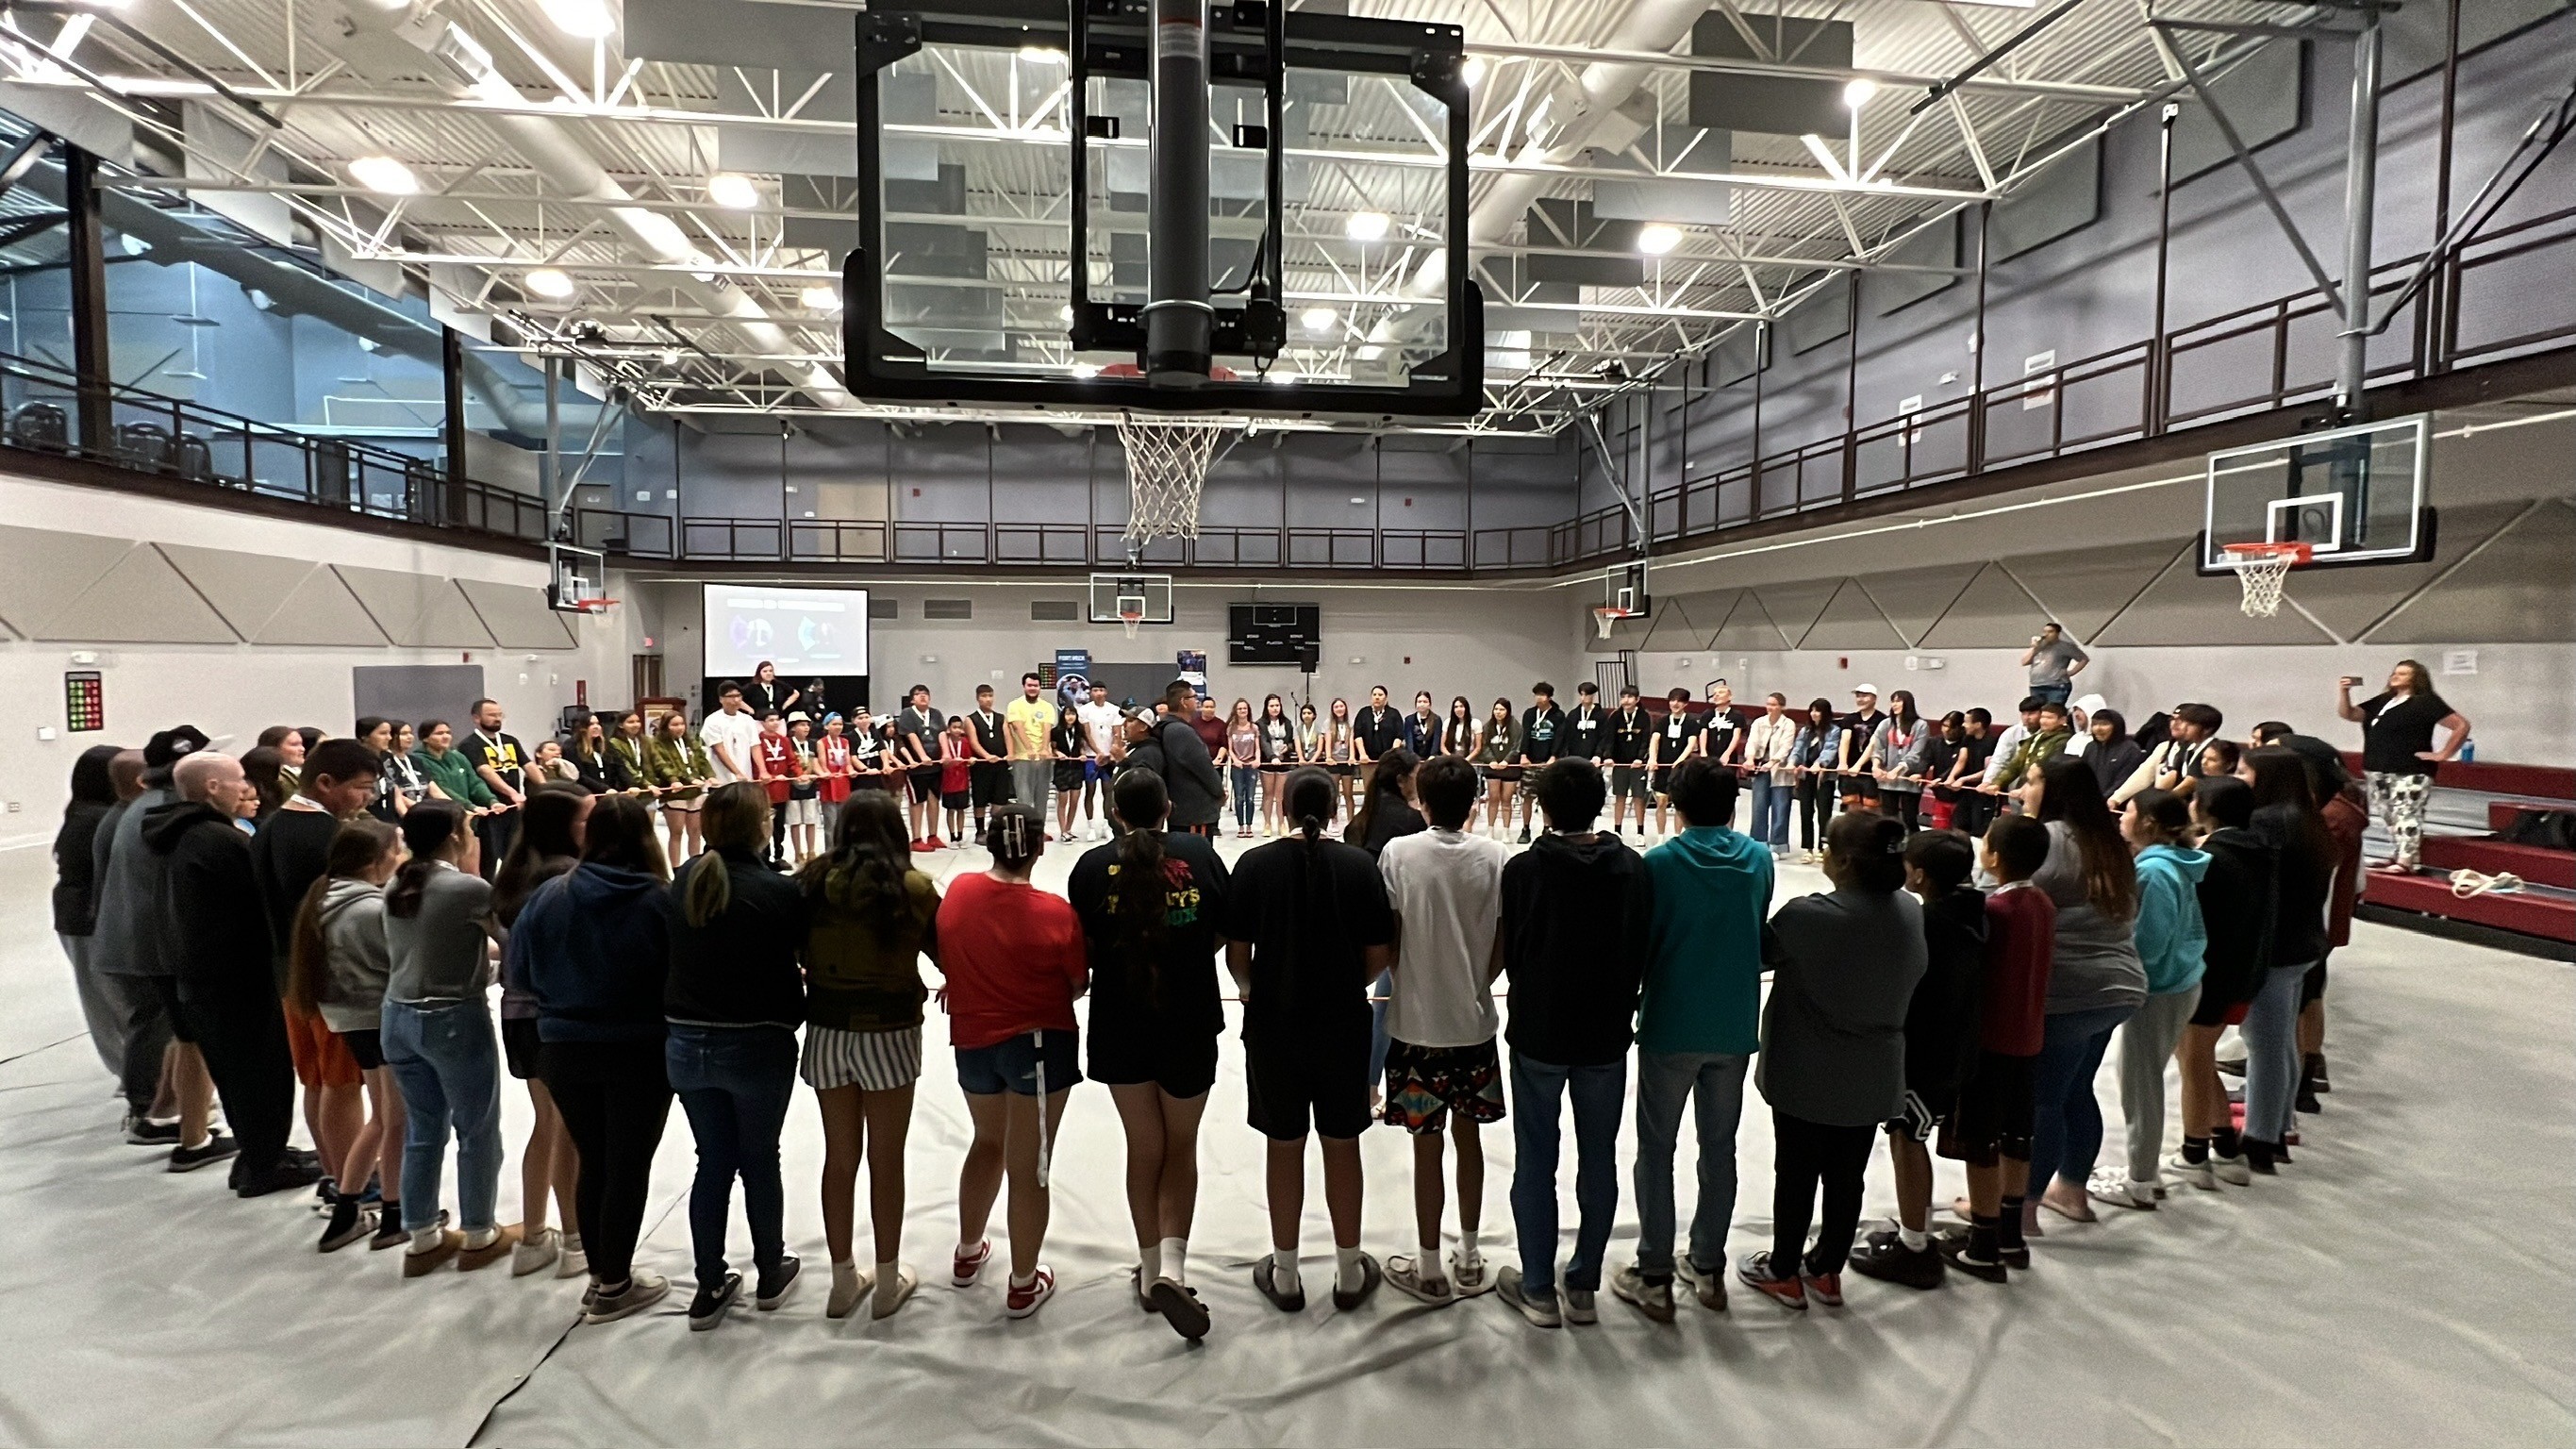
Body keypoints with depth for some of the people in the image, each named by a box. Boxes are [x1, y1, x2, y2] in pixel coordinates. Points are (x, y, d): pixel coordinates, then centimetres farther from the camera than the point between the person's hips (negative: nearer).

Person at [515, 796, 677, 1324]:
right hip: (640, 1051, -4)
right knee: (629, 1166, 7)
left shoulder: (548, 895, -4)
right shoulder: (658, 900, -15)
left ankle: (600, 1274, 28)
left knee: (592, 1162, 17)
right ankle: (614, 1286, 16)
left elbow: (520, 969, 6)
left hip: (564, 1049, 4)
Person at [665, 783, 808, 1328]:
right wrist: (792, 1019, 7)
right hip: (757, 1046, -4)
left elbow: (675, 956, 5)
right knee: (760, 1161, 13)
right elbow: (797, 960, -10)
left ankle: (710, 1287, 24)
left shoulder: (681, 883, -3)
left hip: (686, 1044, 4)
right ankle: (771, 1275, 30)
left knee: (713, 1163, 16)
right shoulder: (779, 890, -17)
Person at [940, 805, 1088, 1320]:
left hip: (972, 1040, 5)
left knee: (989, 1142, 28)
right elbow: (1078, 985, -8)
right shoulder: (1055, 912, -20)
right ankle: (1025, 1283, 22)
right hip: (1039, 1043, -5)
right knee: (1028, 1165, 7)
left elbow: (946, 961, 6)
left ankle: (968, 1253, 43)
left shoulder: (958, 891, -8)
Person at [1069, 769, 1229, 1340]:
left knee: (1144, 1146, 17)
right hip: (1190, 1023, 0)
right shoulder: (1199, 853, -8)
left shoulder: (1093, 866, -9)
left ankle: (1151, 1272, 28)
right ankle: (1172, 1266, 2)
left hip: (1121, 1026, 0)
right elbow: (1227, 928, 0)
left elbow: (1083, 947, -5)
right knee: (1180, 1145, 17)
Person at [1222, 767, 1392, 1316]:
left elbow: (1236, 951, -7)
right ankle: (1351, 1273, 28)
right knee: (1342, 1145, 14)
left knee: (1284, 1147, 13)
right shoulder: (1360, 865, -8)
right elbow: (1379, 953, -6)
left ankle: (1284, 1275, 27)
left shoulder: (1255, 864, -9)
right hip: (1343, 1025, 0)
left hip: (1272, 1025, 0)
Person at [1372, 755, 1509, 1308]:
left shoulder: (1398, 852, -11)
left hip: (1417, 1023, -2)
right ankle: (1469, 1258, 30)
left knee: (1426, 1144, 7)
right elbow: (1503, 944, -3)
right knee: (1468, 1134, 17)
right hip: (1475, 1021, 3)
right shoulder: (1496, 857, -6)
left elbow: (1389, 939, -8)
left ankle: (1430, 1270, 20)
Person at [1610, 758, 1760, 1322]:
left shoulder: (1660, 862, -13)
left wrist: (1630, 1004, 7)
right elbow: (1759, 934, 8)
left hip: (1670, 1025, -4)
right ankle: (1709, 1268, 28)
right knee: (1719, 1148, 17)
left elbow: (1641, 941, -9)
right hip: (1735, 1025, 4)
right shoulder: (1758, 859, -2)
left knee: (1657, 1150, 8)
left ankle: (1654, 1277, 13)